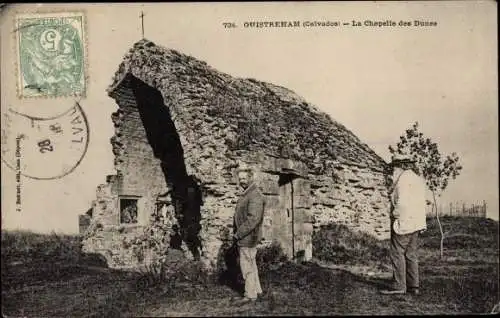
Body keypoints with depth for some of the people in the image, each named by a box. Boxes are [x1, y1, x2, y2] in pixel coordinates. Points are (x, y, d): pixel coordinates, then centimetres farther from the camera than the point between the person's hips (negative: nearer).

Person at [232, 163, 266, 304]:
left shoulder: (255, 195, -18)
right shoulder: (245, 194, 14)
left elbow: (253, 219, -25)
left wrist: (238, 234, -19)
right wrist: (236, 233, 11)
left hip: (248, 238, -10)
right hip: (243, 237, 10)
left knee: (247, 266, -2)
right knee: (250, 264, 17)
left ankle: (251, 294, 8)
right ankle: (256, 290, 28)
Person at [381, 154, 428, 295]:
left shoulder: (403, 178, -12)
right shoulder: (419, 179, 17)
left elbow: (401, 202, -20)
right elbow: (422, 202, 16)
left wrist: (396, 217, -11)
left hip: (404, 221, -9)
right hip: (417, 222, 9)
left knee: (397, 253, -4)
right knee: (410, 254, 12)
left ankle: (398, 285, -3)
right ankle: (413, 286, 14)